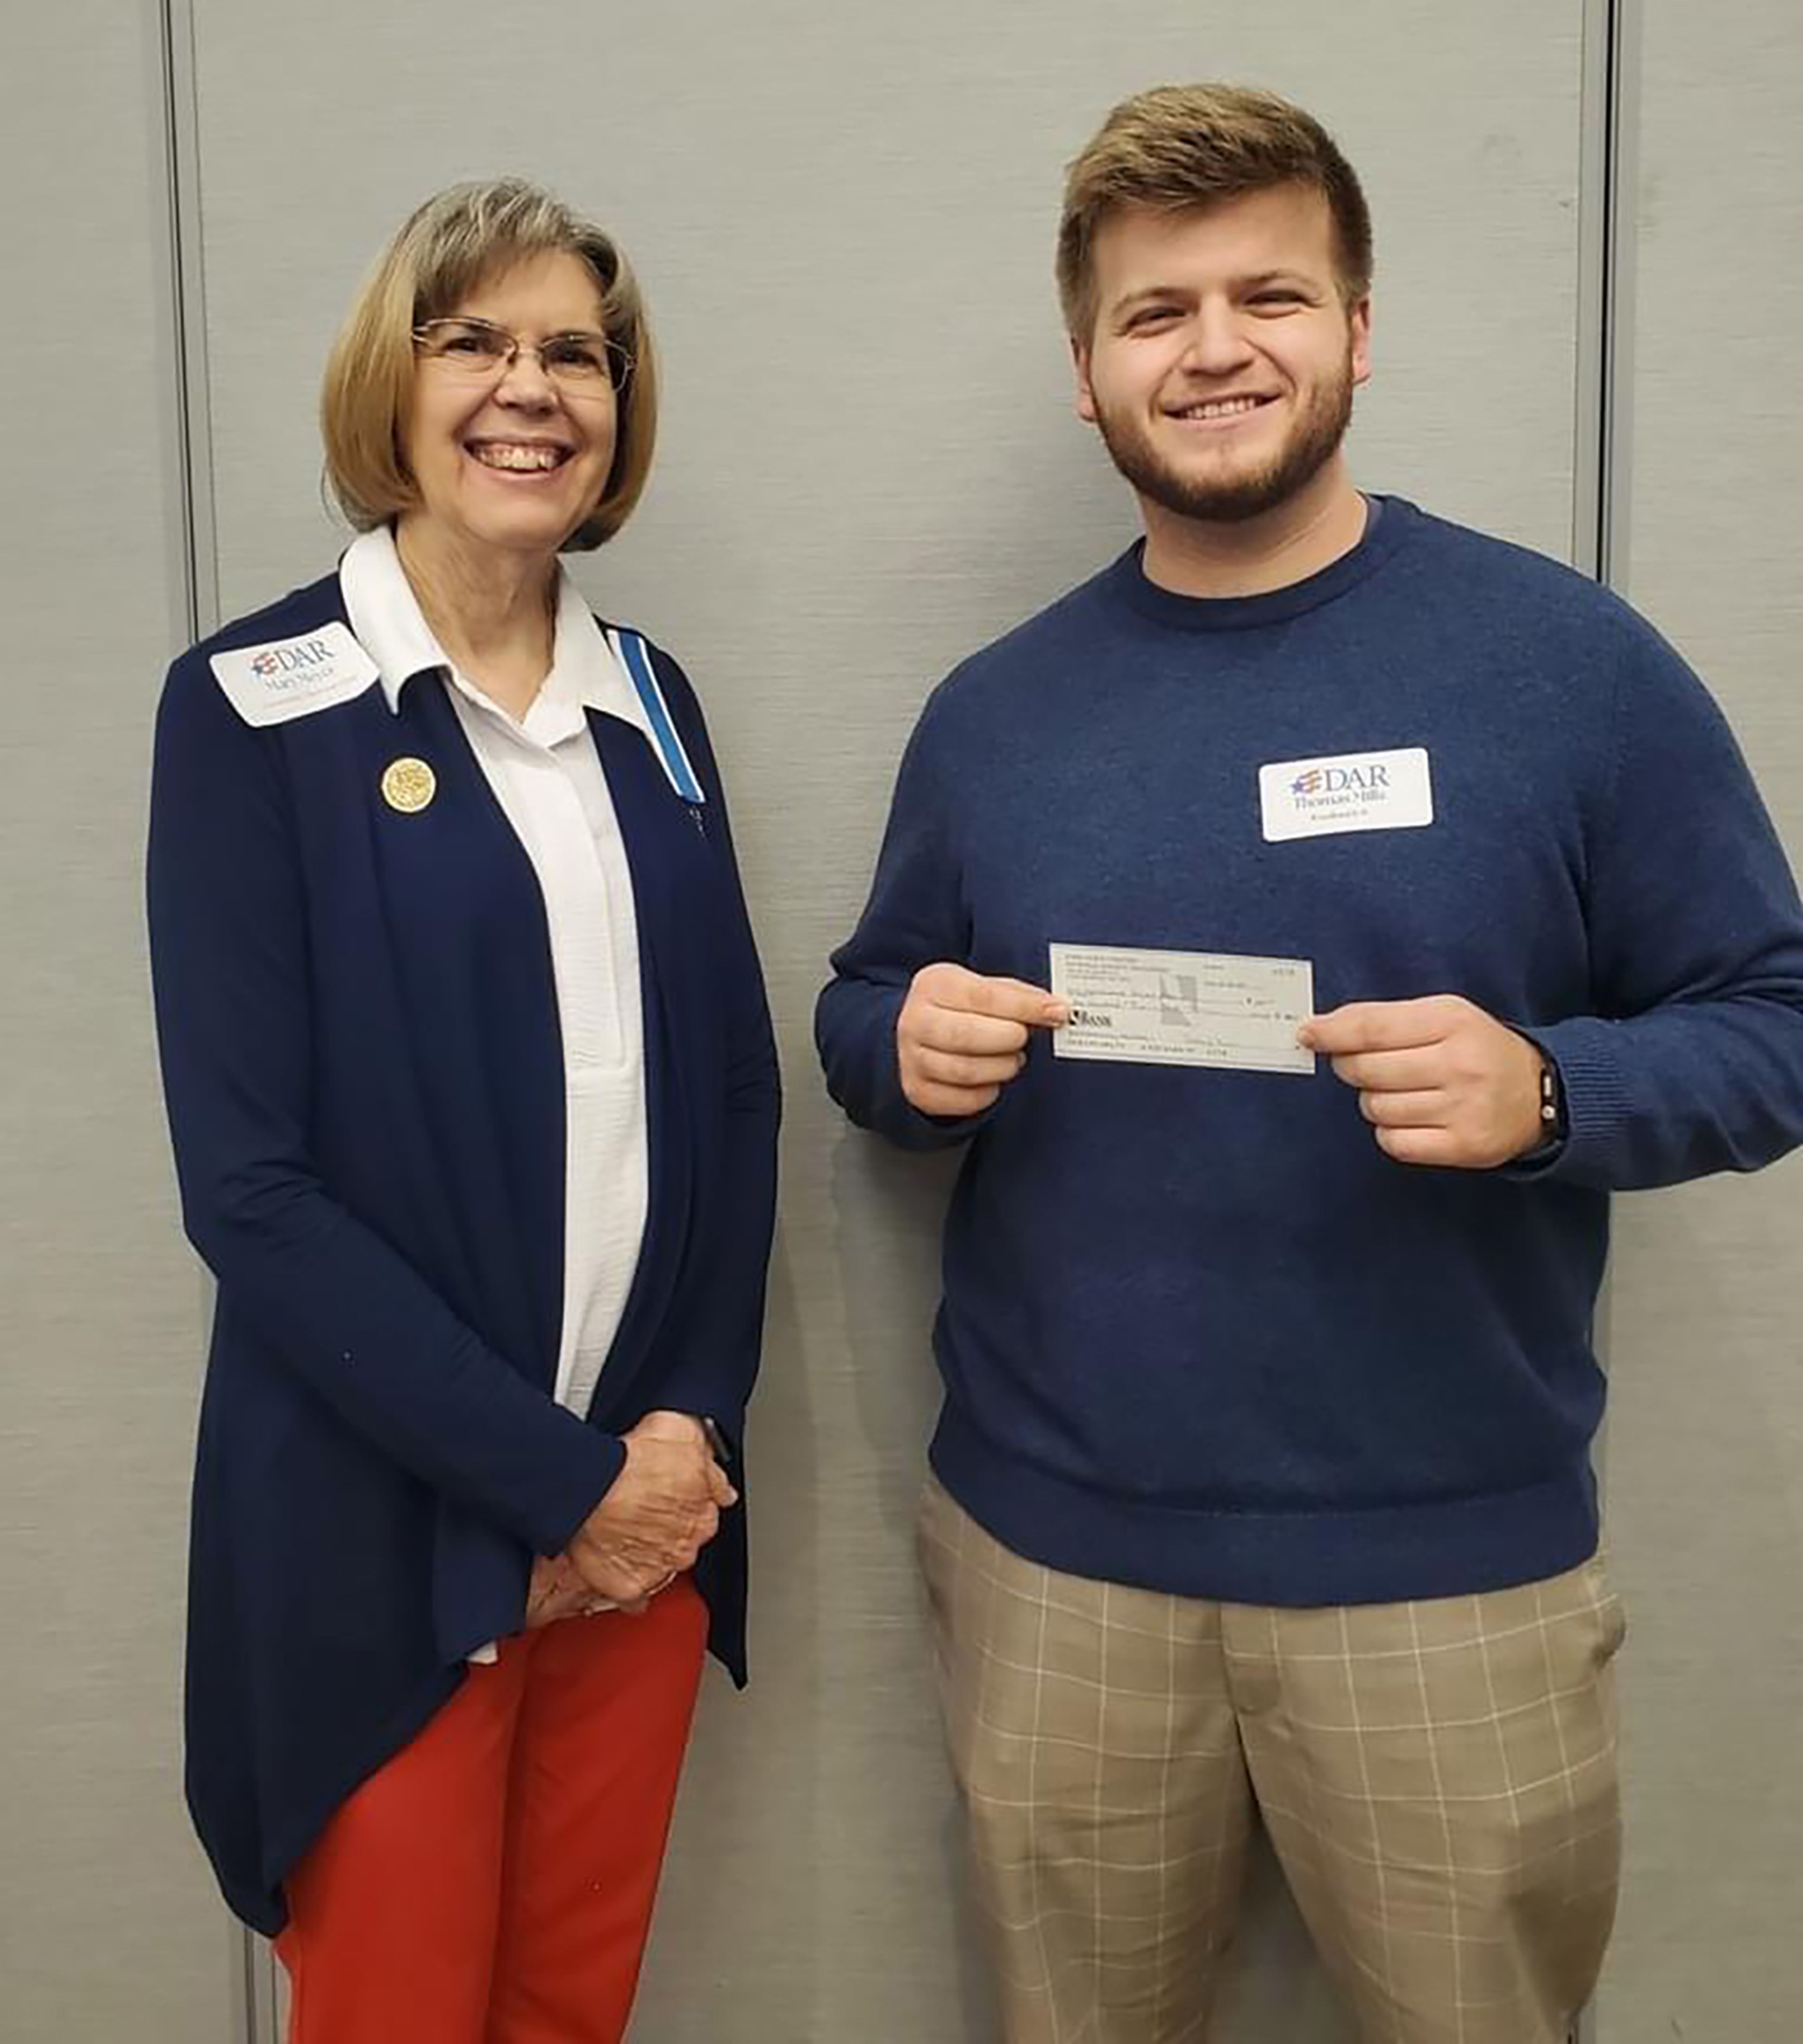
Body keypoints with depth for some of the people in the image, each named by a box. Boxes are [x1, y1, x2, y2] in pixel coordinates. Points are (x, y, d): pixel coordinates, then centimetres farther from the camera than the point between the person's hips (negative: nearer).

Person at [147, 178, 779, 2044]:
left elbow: (733, 1091, 6)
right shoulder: (254, 706, -8)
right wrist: (555, 1482, -14)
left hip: (647, 1502, 4)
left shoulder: (647, 701, 6)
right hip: (384, 1535, -4)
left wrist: (692, 1422, -6)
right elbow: (251, 1183, -14)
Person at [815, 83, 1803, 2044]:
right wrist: (908, 1046, -11)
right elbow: (862, 1011, 12)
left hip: (1449, 1560, -2)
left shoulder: (1572, 662, -6)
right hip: (1049, 1547, 3)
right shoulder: (993, 711, 3)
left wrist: (1546, 1093, -23)